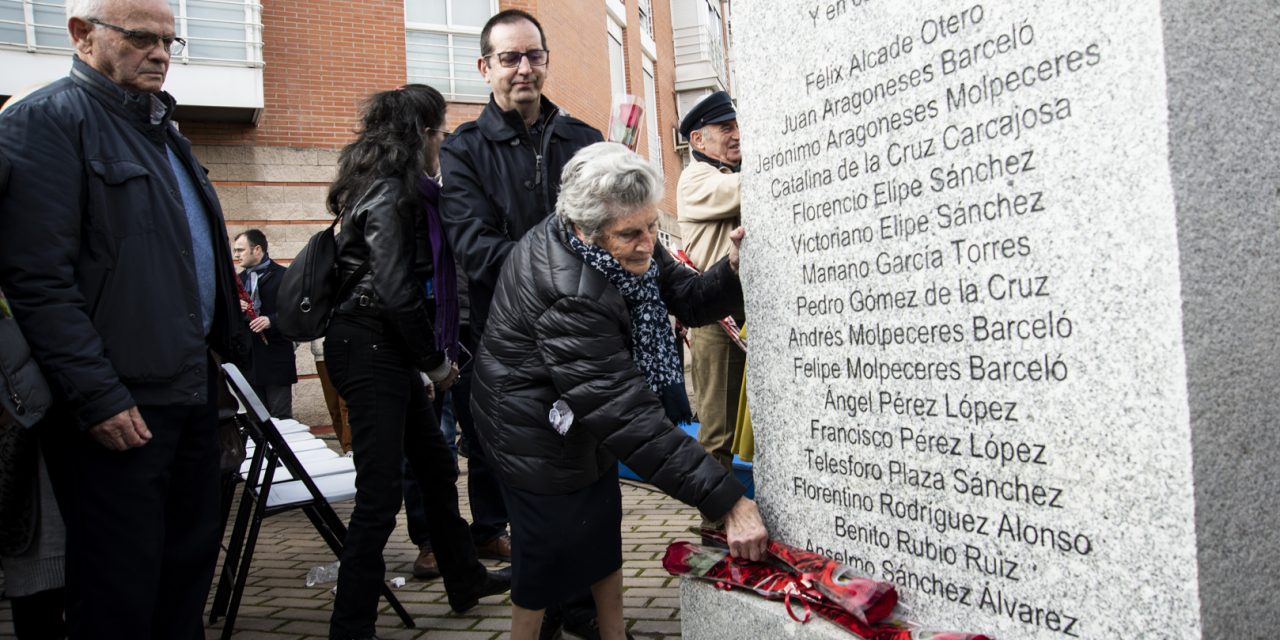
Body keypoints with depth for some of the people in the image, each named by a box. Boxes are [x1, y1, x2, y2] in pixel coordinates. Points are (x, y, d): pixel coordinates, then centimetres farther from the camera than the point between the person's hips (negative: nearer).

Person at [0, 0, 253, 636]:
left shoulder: (162, 129, 19)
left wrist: (230, 339, 17)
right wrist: (99, 397, -20)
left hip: (191, 391, 9)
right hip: (120, 406, -8)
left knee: (192, 559, 17)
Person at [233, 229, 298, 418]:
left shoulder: (283, 276, -3)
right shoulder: (240, 279, 16)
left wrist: (271, 320, -23)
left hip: (276, 360, -6)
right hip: (249, 360, 6)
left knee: (281, 418, -2)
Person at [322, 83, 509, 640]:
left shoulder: (398, 189, 14)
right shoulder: (390, 193, -16)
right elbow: (396, 291, -21)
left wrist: (431, 355, 9)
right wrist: (436, 360, -10)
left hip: (388, 347, 10)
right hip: (369, 347, -10)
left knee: (435, 464, 18)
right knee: (380, 492, -6)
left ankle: (464, 578, 34)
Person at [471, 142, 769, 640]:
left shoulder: (628, 247, -11)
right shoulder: (568, 295, -37)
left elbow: (688, 300, -3)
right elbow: (628, 414, -38)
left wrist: (733, 271, -26)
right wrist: (726, 500, -38)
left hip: (585, 423, 8)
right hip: (538, 437, -8)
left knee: (604, 533, 19)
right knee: (548, 553, 5)